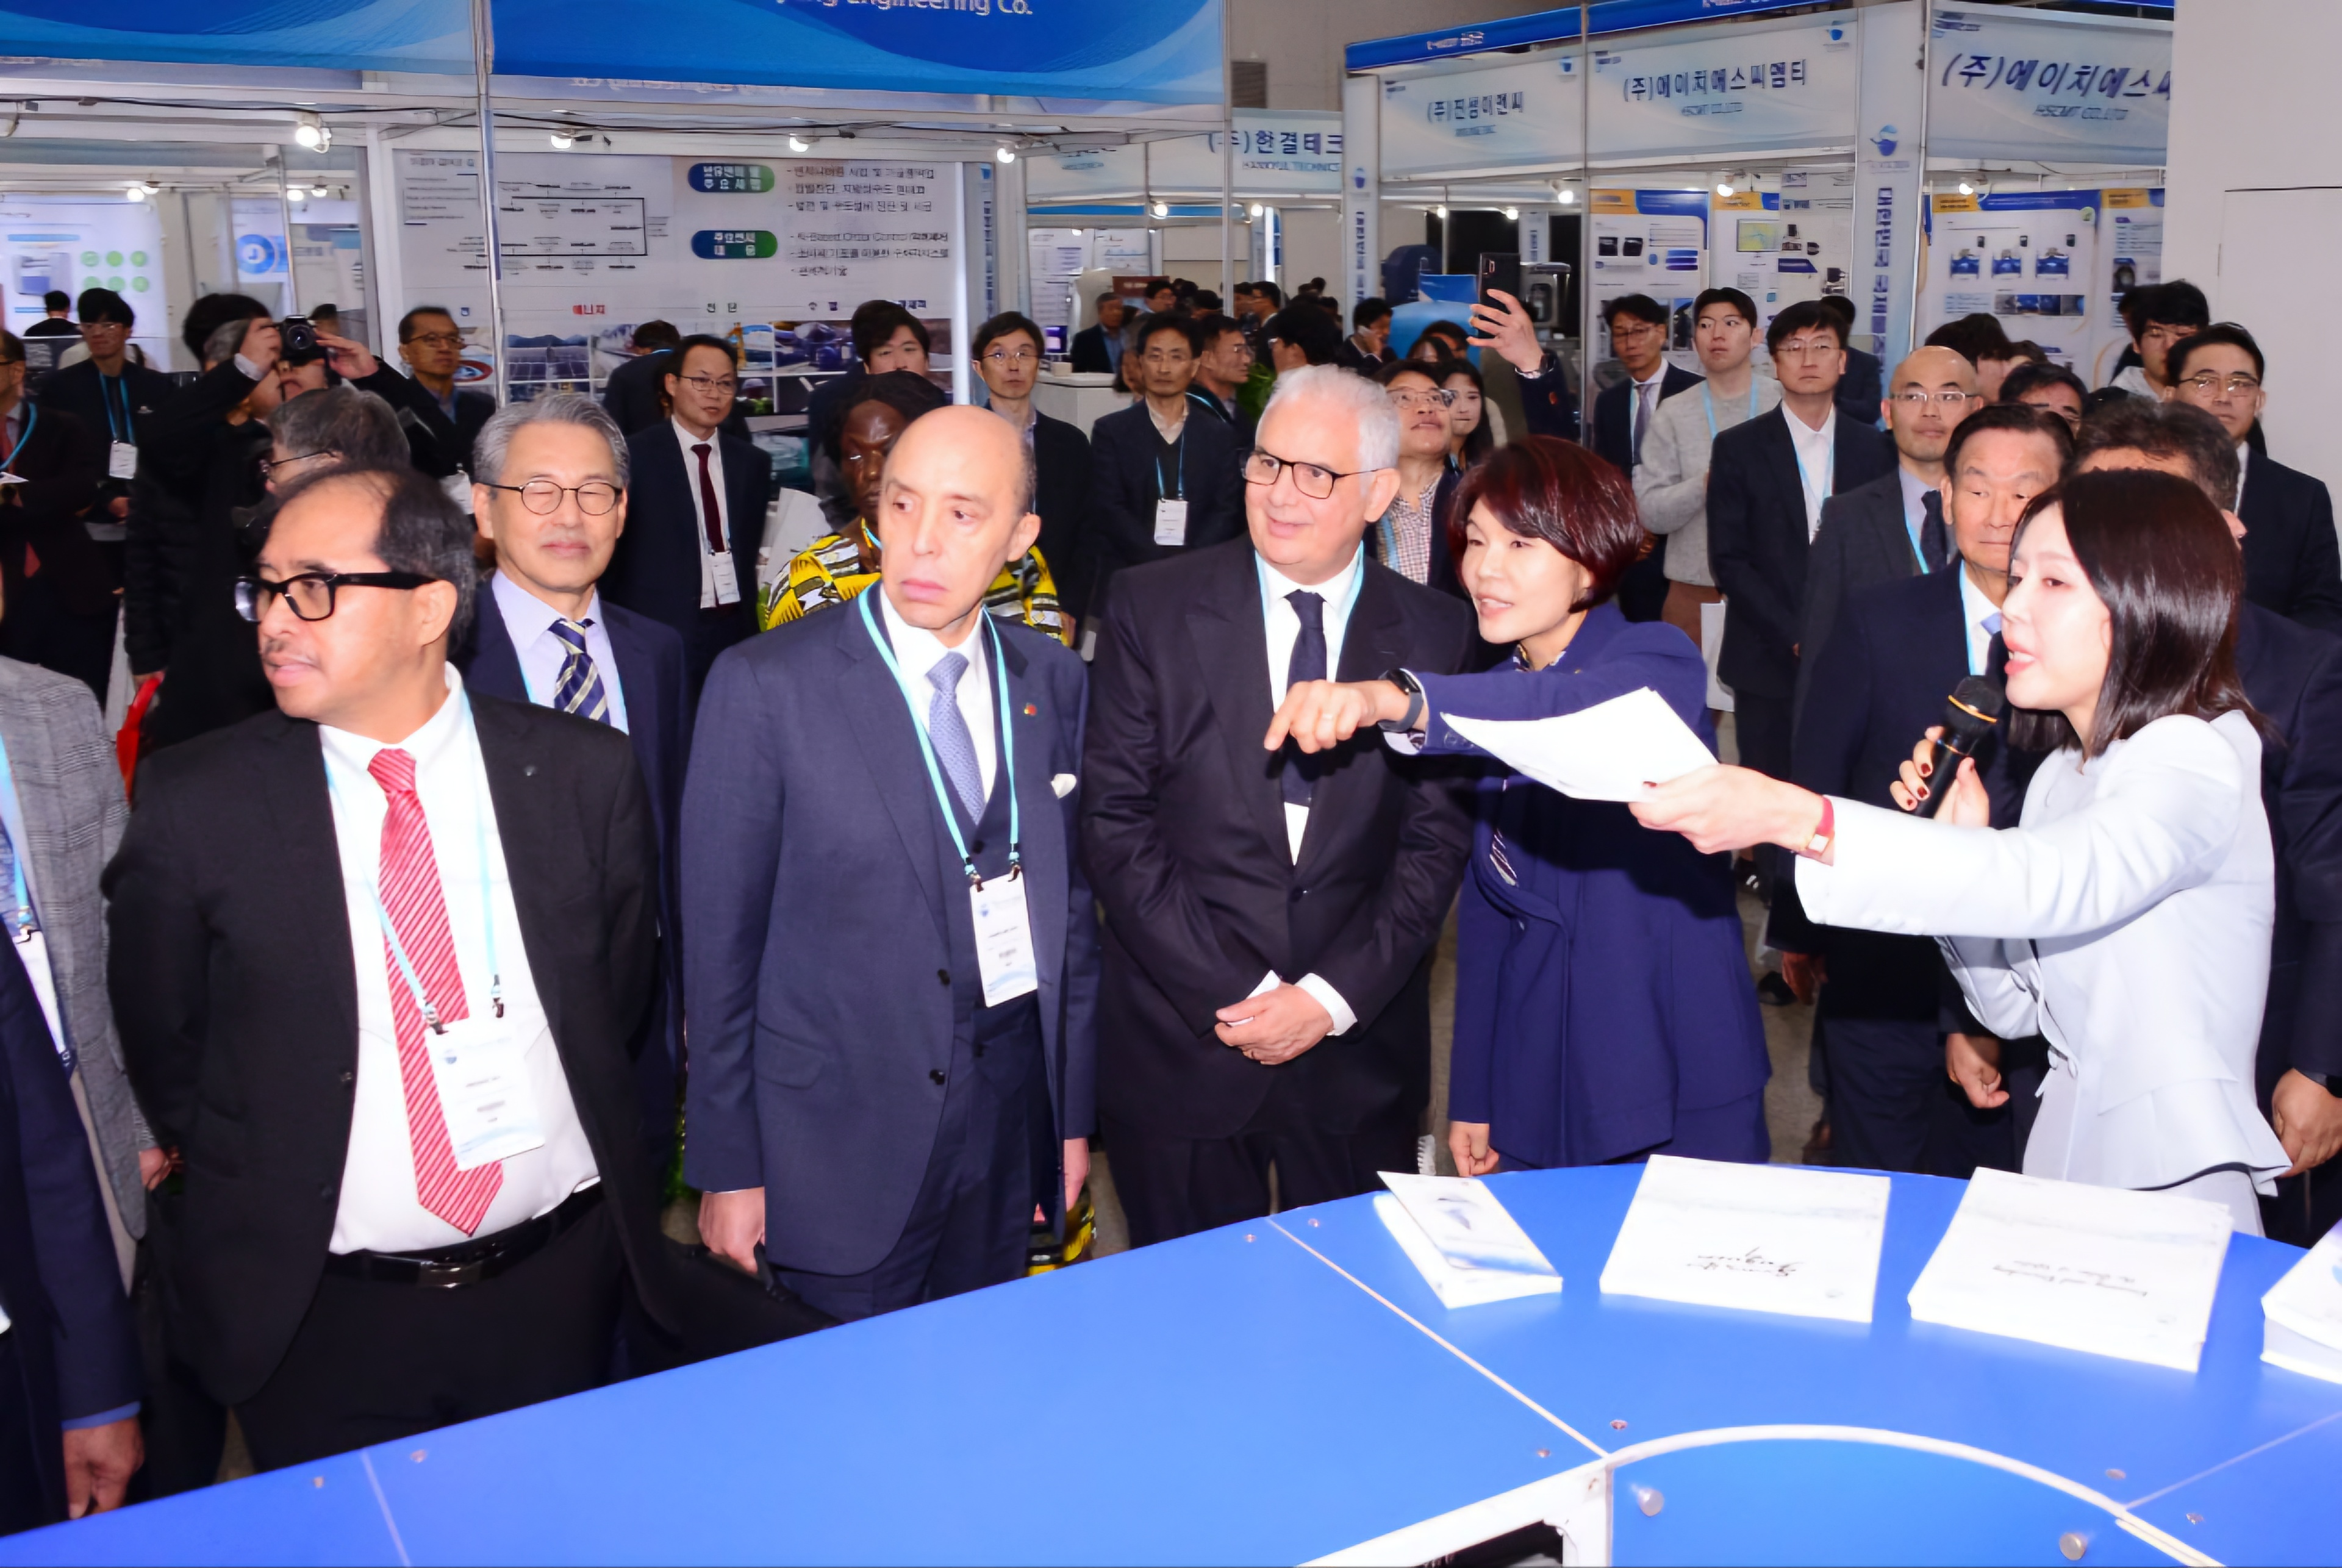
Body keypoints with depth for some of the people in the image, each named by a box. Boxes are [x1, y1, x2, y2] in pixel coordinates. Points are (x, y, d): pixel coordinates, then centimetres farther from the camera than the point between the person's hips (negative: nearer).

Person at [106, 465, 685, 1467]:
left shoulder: (585, 773, -7)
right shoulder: (192, 803, -10)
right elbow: (164, 1049, 3)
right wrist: (265, 1189, 4)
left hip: (559, 1293, 1)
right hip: (314, 1319, -1)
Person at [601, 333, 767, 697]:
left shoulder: (752, 462, 10)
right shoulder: (634, 457, -3)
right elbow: (609, 549, 0)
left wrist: (755, 627, 6)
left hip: (736, 632, 4)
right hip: (659, 635, -4)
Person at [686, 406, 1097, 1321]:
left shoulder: (1053, 681, 3)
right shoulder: (766, 686, -11)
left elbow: (1072, 904, 9)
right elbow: (720, 939, -7)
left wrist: (1074, 1114, 11)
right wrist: (728, 1169, -5)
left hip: (1008, 1132, 4)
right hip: (840, 1150, -3)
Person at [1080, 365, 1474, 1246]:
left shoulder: (1435, 632, 2)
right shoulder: (1150, 608, -2)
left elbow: (1437, 837, 0)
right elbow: (1115, 819, -6)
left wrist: (1332, 996, -10)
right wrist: (1232, 993, -12)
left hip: (1359, 1053, 1)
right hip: (1181, 1048, -1)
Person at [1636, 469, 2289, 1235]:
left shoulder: (2200, 757, -11)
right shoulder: (2060, 774, 15)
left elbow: (2053, 884, -33)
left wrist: (1790, 817, -41)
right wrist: (1961, 850, -2)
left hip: (2173, 1195, -7)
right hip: (2062, 1158, 7)